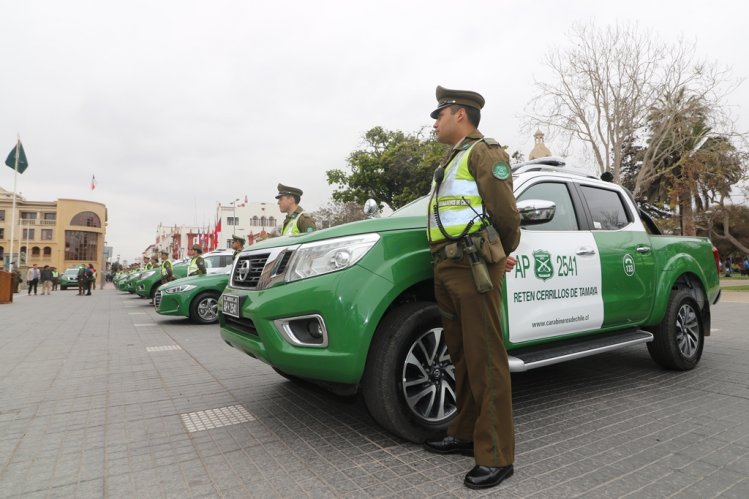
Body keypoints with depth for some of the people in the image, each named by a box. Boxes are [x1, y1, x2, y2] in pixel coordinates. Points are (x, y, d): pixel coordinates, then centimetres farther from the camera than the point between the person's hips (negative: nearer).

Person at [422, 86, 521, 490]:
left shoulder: (484, 151, -2)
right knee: (461, 357, 13)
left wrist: (503, 254, 7)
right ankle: (465, 435, 25)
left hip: (472, 268, -9)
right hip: (446, 268, 9)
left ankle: (496, 457, 5)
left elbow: (505, 213, -9)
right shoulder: (451, 161, 26)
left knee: (485, 361, -5)